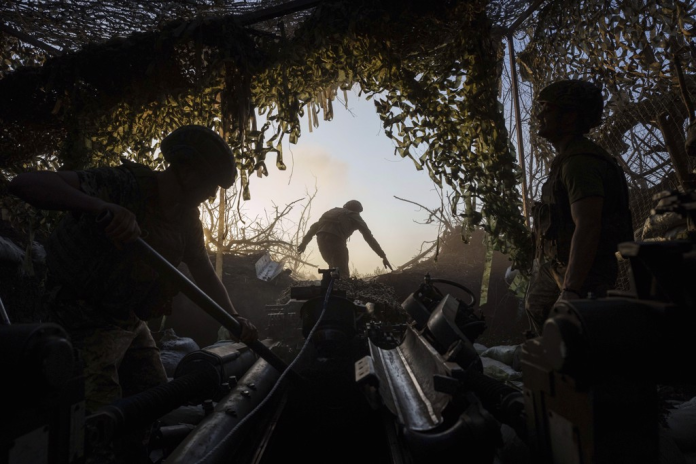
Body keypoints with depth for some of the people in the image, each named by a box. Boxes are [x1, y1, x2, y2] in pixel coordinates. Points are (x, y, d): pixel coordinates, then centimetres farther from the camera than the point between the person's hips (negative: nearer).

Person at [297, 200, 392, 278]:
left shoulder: (333, 211, 34)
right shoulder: (354, 216, 20)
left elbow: (315, 226, 25)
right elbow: (369, 237, 14)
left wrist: (304, 242, 25)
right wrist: (383, 256, 14)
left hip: (321, 238, 6)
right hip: (335, 239, -5)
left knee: (334, 268, 25)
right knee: (343, 274, 2)